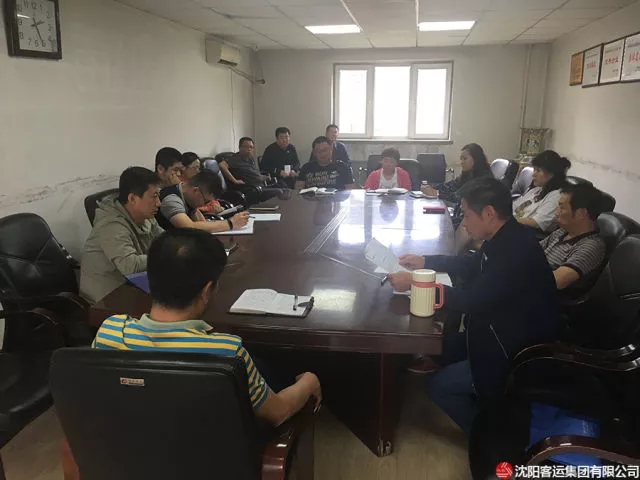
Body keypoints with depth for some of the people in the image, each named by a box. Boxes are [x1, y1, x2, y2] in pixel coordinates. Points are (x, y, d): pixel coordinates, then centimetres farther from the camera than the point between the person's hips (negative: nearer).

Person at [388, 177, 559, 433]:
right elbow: (472, 265, 15)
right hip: (502, 333, 9)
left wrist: (413, 283, -22)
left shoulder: (516, 251, -31)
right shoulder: (508, 238, -2)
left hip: (519, 354, -9)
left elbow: (469, 299, -29)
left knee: (440, 385, -6)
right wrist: (425, 261, 7)